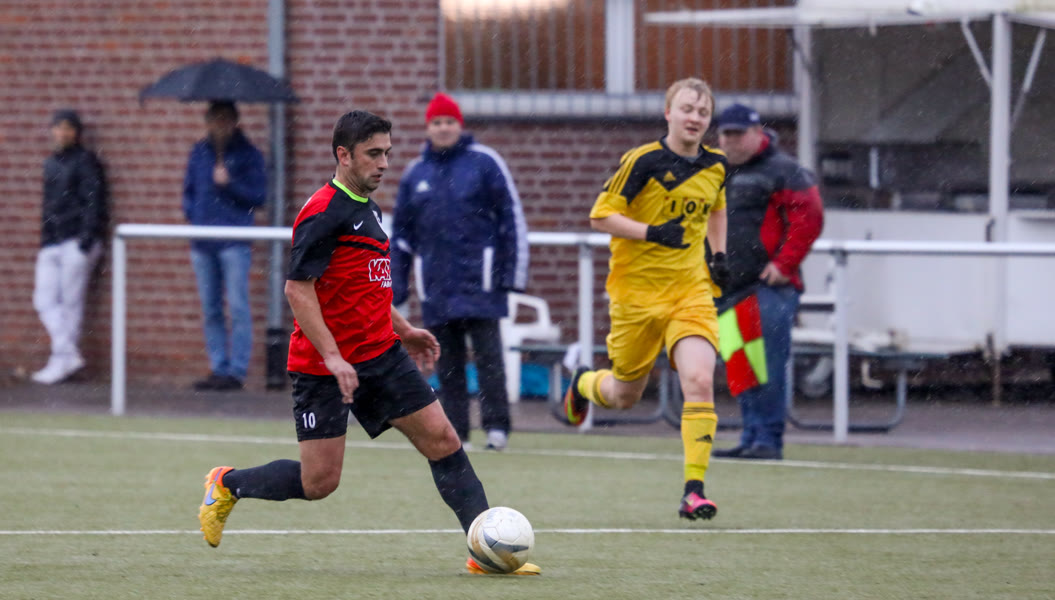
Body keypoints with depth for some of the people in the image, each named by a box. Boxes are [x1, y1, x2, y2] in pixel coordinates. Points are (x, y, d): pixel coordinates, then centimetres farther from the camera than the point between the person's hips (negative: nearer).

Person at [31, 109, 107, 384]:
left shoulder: (85, 162, -3)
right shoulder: (51, 163, 18)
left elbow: (94, 201, -9)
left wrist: (88, 235, -17)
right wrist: (44, 236, 17)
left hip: (76, 241, -8)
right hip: (52, 243, 8)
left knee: (71, 302, -3)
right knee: (44, 300, 0)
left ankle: (62, 360, 0)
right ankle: (70, 355, 2)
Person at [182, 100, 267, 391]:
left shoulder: (247, 154, 1)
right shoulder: (199, 152, 14)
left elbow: (259, 196, -3)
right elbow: (189, 190, 22)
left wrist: (229, 184, -15)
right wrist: (191, 213, 4)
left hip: (234, 243, -5)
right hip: (203, 243, 5)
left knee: (237, 307, -8)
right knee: (210, 310, 8)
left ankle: (236, 371, -6)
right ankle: (218, 369, 13)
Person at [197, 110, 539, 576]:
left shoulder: (367, 209, 14)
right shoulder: (324, 213, -15)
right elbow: (298, 290, -20)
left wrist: (403, 329, 23)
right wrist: (333, 358, -25)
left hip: (382, 355, 8)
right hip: (323, 366, -8)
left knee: (442, 440, -3)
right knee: (319, 481, -5)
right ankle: (226, 485, 20)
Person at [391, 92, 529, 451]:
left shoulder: (484, 163, 1)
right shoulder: (415, 174, 14)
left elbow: (512, 220, 0)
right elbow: (401, 234, 19)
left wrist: (512, 274, -5)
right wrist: (396, 285, 13)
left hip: (480, 278, -4)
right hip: (436, 284, 4)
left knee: (487, 354, -9)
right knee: (447, 362, 4)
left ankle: (496, 426, -6)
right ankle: (454, 431, 8)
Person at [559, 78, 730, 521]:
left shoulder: (715, 166, 5)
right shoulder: (643, 161, -12)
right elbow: (600, 216, -12)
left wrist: (720, 254, 13)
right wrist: (652, 232, -24)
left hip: (691, 291, 3)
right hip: (637, 292, -3)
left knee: (699, 380, -20)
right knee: (625, 395, 11)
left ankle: (694, 489, -17)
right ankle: (584, 383, 48)